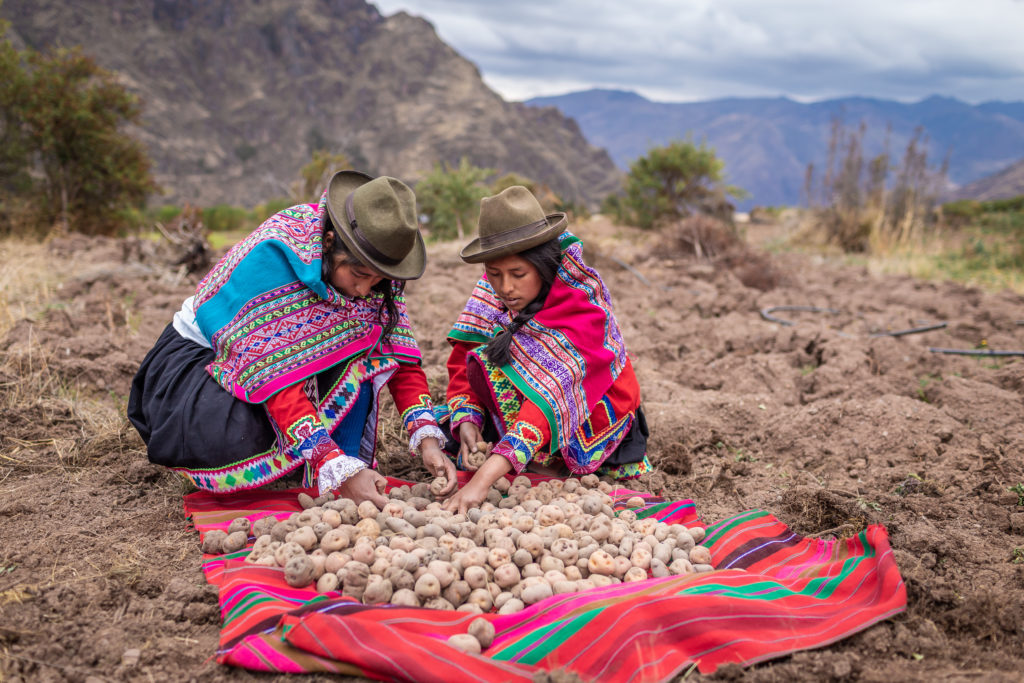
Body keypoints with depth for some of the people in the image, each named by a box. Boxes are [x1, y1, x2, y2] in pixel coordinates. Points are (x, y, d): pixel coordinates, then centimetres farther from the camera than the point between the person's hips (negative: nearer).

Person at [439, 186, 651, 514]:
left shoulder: (583, 305, -33)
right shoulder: (492, 291, -13)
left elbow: (551, 395, -45)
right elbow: (464, 360, -11)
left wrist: (484, 478, -55)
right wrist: (467, 421, -33)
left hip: (593, 421, -6)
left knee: (493, 364, -27)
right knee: (436, 426, -13)